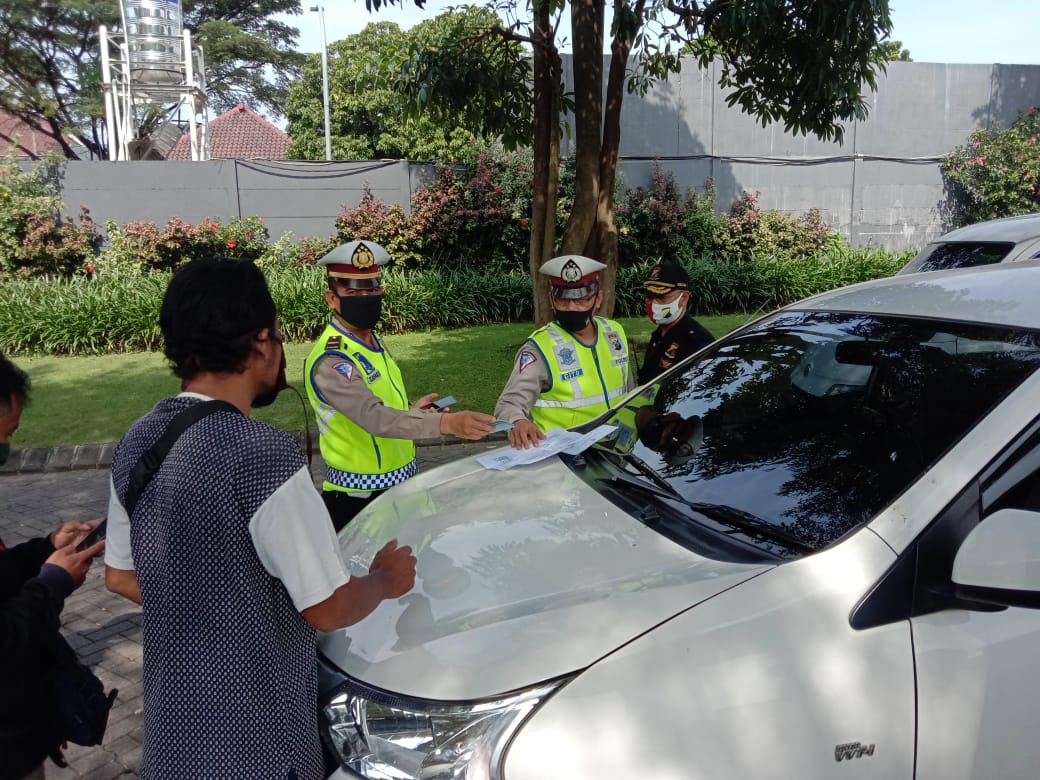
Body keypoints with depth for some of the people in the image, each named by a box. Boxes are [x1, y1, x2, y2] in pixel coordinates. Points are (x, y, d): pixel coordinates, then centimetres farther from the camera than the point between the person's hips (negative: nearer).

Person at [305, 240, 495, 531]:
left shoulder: (373, 343, 6)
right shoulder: (332, 360, -23)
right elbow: (374, 418, -37)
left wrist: (410, 410, 0)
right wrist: (445, 423, -48)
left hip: (398, 484, 9)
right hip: (359, 496, -9)